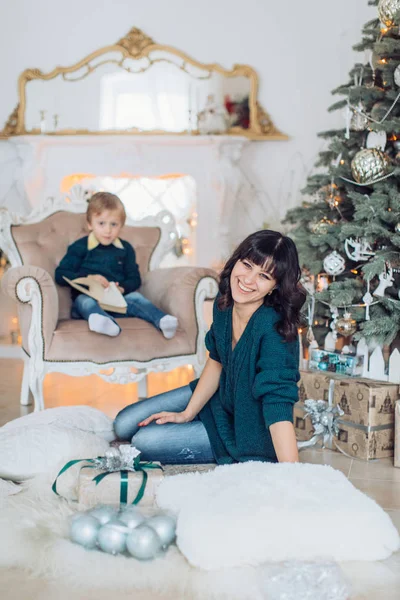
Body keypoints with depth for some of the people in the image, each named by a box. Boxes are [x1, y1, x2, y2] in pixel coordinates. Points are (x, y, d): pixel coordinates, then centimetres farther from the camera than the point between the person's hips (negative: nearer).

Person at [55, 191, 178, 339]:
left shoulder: (125, 249, 18)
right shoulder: (80, 247, 8)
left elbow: (134, 279, 16)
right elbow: (60, 275, 1)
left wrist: (123, 288, -8)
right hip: (87, 296, -3)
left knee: (135, 296, -24)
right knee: (84, 300, -35)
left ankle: (162, 320, -49)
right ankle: (100, 320, -69)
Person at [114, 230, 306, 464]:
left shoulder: (273, 329, -34)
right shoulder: (224, 302, -12)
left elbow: (278, 405, -39)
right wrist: (187, 414, 1)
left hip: (249, 429, -7)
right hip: (222, 396, 7)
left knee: (143, 443, -11)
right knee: (124, 425, 9)